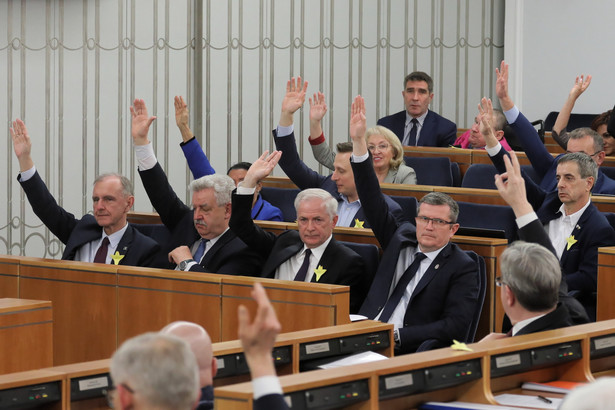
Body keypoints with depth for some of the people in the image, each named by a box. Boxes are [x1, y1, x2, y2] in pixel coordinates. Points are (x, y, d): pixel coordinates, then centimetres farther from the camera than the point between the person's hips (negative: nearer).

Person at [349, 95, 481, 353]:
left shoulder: (462, 268, 2)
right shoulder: (402, 240, 18)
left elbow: (456, 327, -8)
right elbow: (373, 203, 18)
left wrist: (397, 336, -15)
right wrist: (358, 141, 12)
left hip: (409, 353, -5)